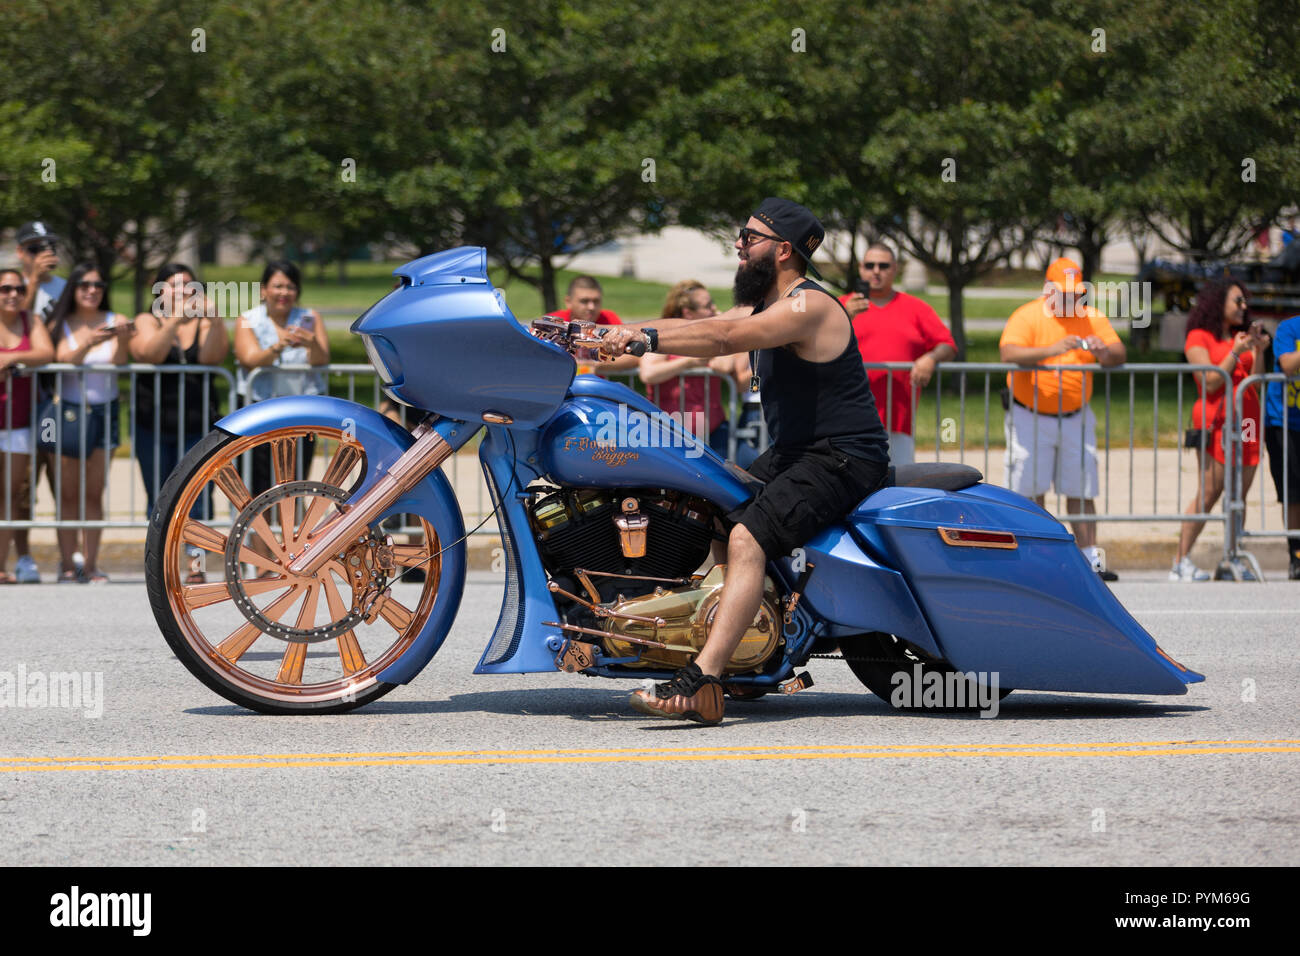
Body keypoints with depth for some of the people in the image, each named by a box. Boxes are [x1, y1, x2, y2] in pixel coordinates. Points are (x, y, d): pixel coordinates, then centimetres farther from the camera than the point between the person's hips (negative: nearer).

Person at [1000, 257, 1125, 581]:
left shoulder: (1091, 318, 5)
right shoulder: (1027, 317, -8)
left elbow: (1120, 354, -1)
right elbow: (1009, 353, -23)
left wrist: (1105, 353, -26)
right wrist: (1051, 350, -36)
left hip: (1075, 417, 3)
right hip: (1030, 417, -3)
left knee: (1081, 491, 2)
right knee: (1031, 491, -2)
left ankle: (1091, 558, 2)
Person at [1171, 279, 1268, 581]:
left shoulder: (1241, 336, 19)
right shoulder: (1199, 338, 2)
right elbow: (1211, 382, -8)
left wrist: (1259, 350, -2)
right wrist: (1235, 352, -13)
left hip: (1247, 420, 6)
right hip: (1215, 419, -6)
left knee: (1239, 494, 2)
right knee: (1208, 493, -12)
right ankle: (1181, 562, -11)